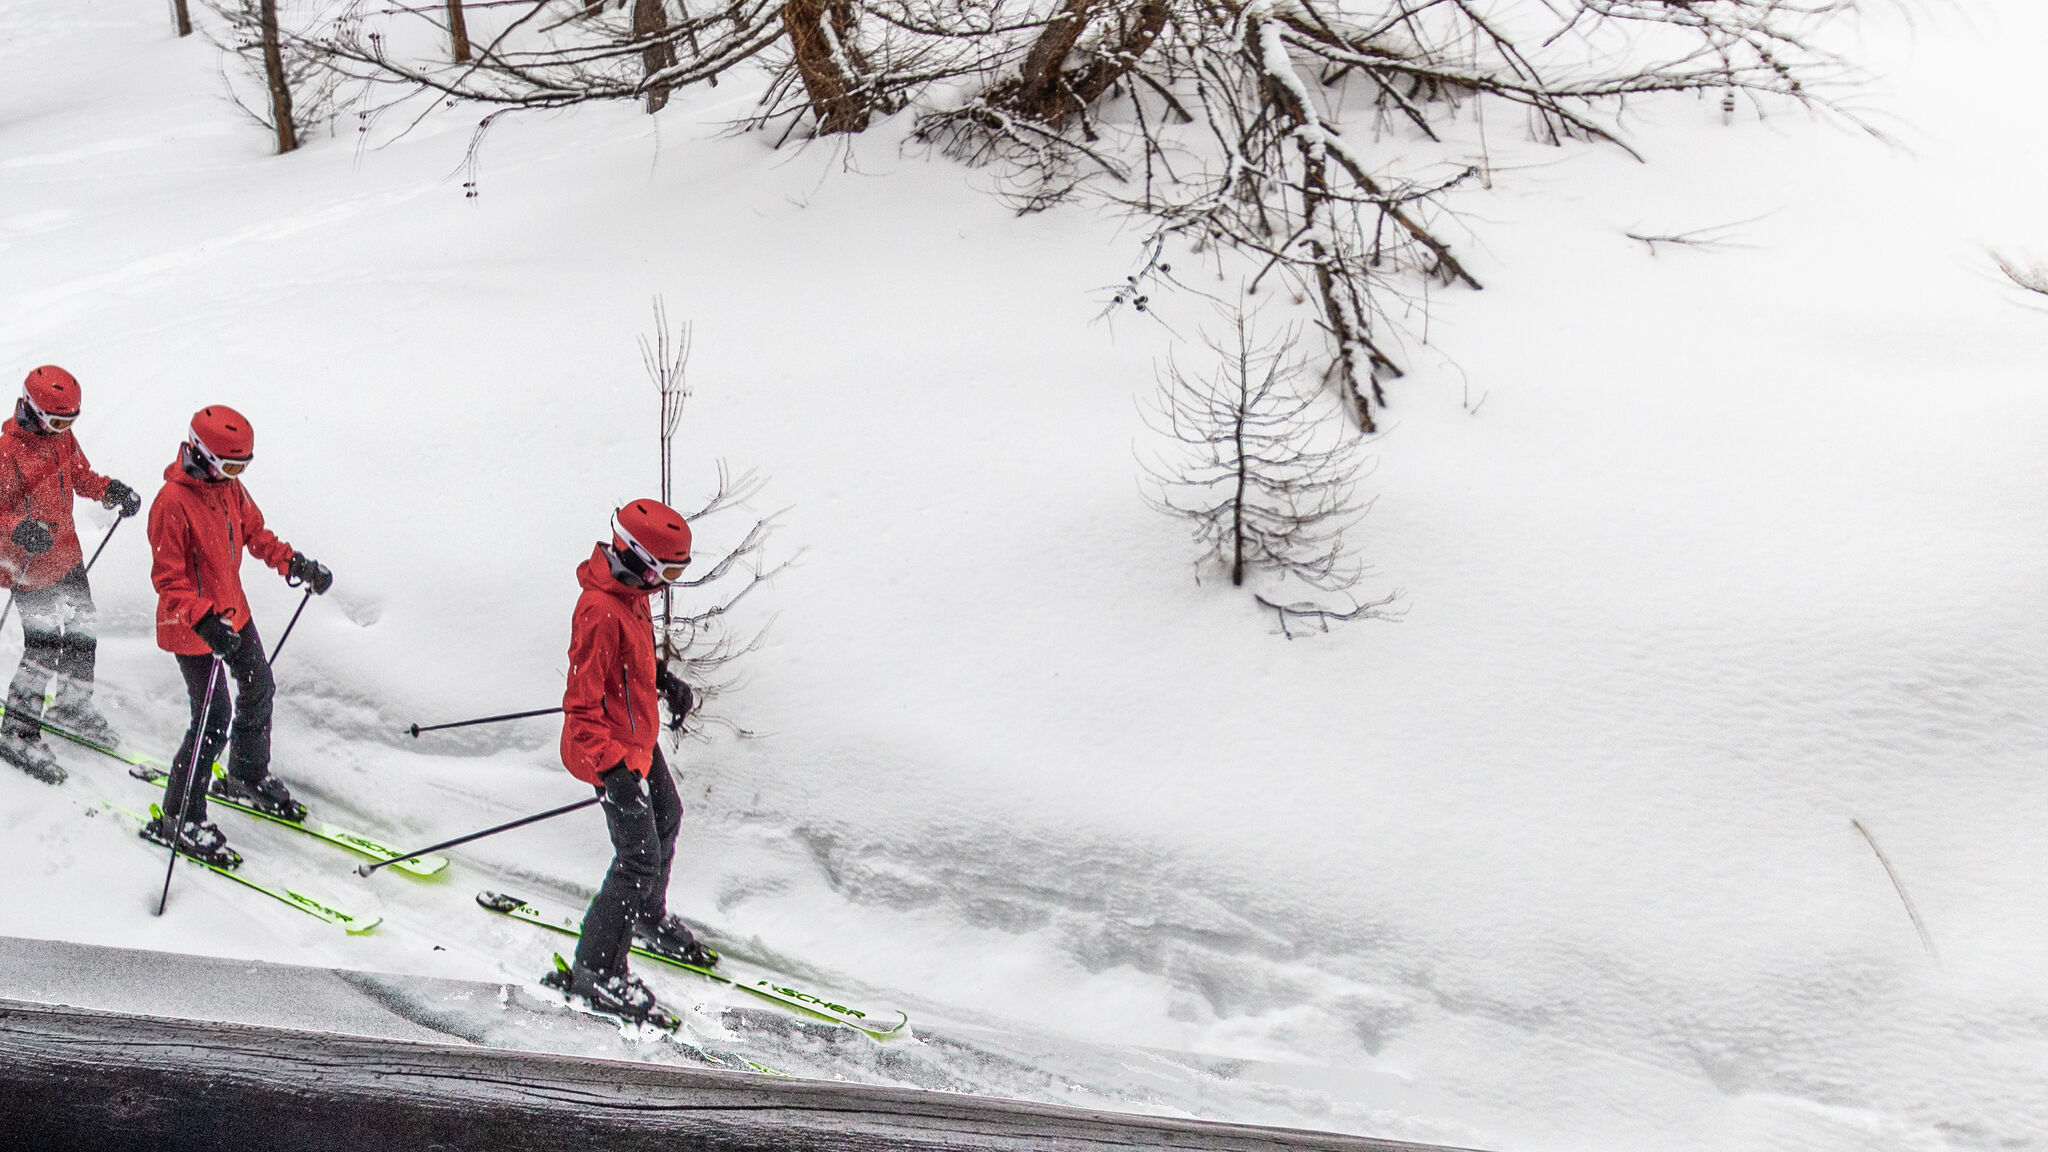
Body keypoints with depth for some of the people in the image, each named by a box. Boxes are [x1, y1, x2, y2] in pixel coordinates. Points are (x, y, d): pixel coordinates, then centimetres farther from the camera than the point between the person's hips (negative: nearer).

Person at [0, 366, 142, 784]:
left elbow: (81, 476, 16)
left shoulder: (62, 436, 2)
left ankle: (74, 706, 38)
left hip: (67, 554, 8)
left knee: (81, 635, 17)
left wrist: (111, 491, -3)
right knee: (43, 648, -7)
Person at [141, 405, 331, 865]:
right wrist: (205, 622, -37)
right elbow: (168, 578, -26)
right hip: (191, 627, -9)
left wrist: (295, 564, 5)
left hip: (233, 612, 9)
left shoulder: (229, 487, -1)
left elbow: (254, 532, 15)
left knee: (258, 690, 21)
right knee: (214, 717, -7)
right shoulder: (173, 503, -26)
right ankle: (179, 819, 7)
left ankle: (249, 777, 45)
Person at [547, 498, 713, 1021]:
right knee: (640, 857, -5)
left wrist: (664, 680, 13)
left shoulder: (632, 588, -3)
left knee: (666, 819, 27)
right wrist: (612, 768, -34)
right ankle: (596, 970, 8)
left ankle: (648, 917, 52)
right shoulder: (600, 613, -32)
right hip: (609, 748, -10)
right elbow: (582, 704, -30)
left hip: (638, 734, 10)